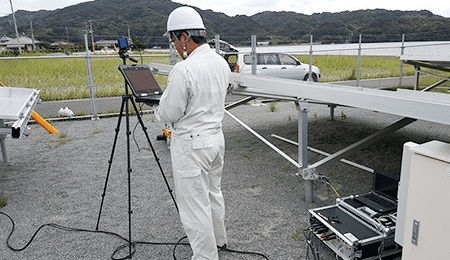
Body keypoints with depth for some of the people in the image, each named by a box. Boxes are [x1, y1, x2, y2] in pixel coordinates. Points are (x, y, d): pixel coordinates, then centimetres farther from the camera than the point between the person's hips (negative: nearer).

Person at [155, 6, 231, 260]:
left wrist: (159, 109, 6)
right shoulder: (221, 62, 3)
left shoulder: (183, 70, -24)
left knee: (195, 206, 5)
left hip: (191, 145, -9)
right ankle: (219, 239, 45)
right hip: (217, 136, 9)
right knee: (214, 192, 25)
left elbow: (169, 114, -16)